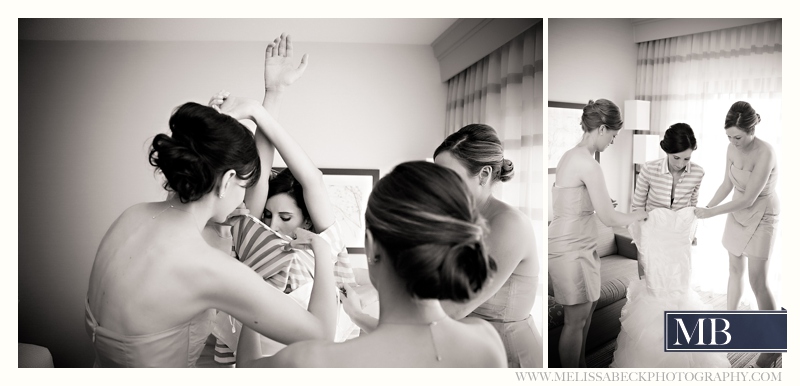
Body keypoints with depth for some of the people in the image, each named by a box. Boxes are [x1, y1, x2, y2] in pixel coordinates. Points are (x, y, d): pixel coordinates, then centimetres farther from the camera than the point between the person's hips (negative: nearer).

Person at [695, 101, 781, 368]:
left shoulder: (765, 153, -26)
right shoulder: (732, 149, -5)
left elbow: (748, 199, -24)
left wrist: (711, 213, -21)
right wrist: (705, 208, 0)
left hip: (761, 217, -6)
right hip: (738, 214, 6)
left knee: (758, 281, -6)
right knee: (735, 268, 15)